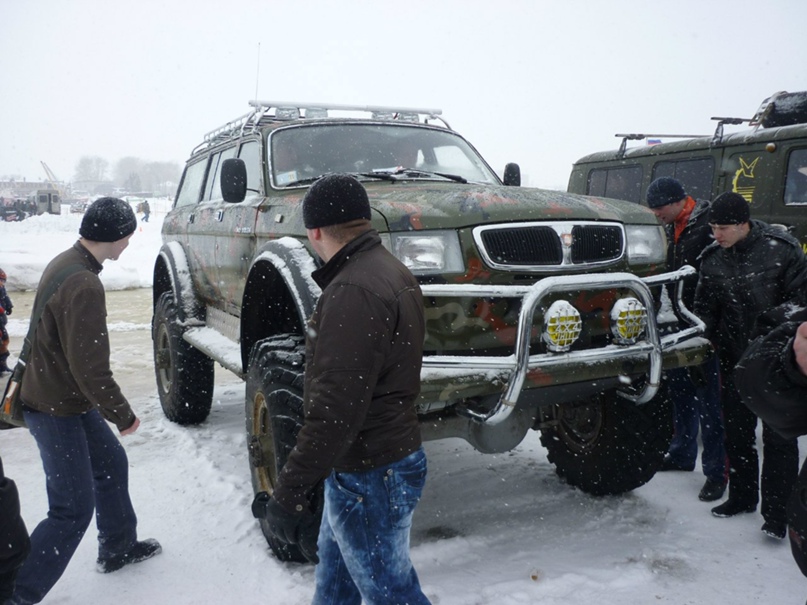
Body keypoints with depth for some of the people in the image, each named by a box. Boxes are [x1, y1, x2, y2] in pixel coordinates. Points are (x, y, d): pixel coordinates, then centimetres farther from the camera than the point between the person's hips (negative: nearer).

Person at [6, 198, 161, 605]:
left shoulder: (66, 263, 3)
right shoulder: (84, 285, -29)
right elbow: (90, 368, -27)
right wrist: (123, 415, -13)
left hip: (67, 399, 10)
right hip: (55, 409, -10)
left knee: (112, 464, 22)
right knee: (74, 510, -2)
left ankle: (118, 548, 40)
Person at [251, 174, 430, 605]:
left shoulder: (353, 291, -26)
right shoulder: (389, 270, 7)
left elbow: (335, 410, -30)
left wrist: (288, 492, -24)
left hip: (369, 475, -10)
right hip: (393, 450, 10)